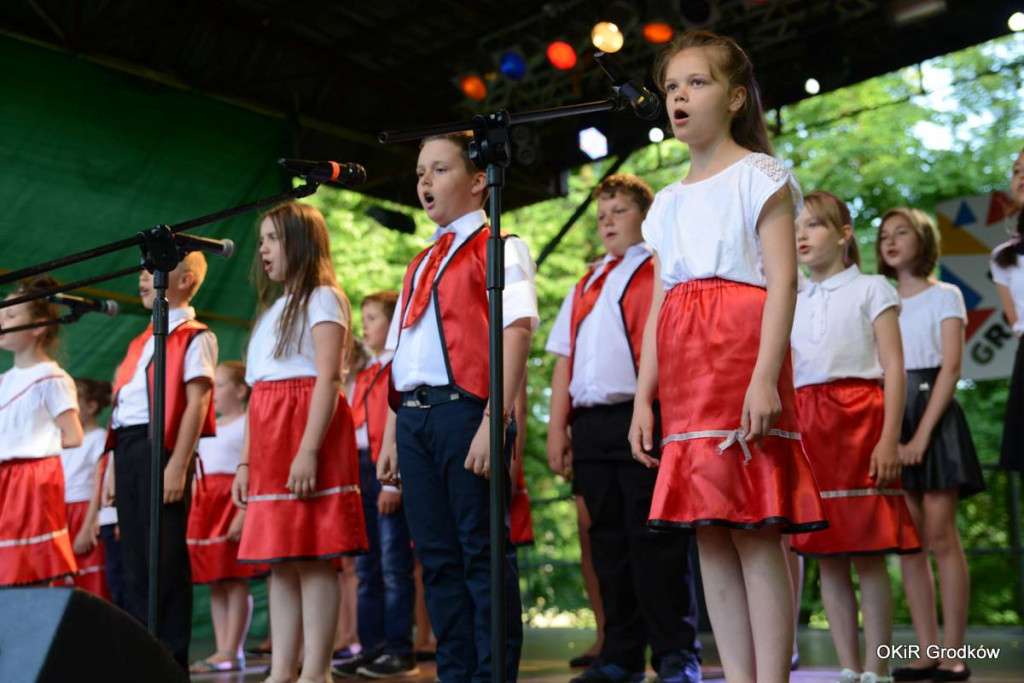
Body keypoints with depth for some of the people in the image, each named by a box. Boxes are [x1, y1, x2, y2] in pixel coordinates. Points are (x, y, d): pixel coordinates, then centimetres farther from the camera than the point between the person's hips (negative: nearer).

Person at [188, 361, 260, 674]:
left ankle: (231, 652, -6)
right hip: (206, 502, 8)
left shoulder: (247, 423, -3)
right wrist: (196, 508, 14)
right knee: (215, 581, 6)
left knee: (234, 580, -7)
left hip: (234, 500, -8)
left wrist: (243, 512, -23)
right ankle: (222, 650, 9)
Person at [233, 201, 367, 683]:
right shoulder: (273, 309, 25)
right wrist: (246, 462, 15)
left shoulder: (321, 298, 0)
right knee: (279, 559, 6)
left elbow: (328, 379, -12)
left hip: (307, 431, -8)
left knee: (313, 556, -8)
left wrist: (309, 450, -21)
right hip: (270, 444, 8)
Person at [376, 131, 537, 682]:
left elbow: (516, 331, -11)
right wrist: (391, 436, 14)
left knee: (482, 550, -4)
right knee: (436, 554, 8)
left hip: (463, 409, -7)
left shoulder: (498, 248, 2)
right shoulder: (419, 265, 23)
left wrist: (494, 420, -20)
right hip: (414, 416, 7)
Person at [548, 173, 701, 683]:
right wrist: (557, 426, 12)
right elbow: (565, 357, 20)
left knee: (653, 539, -6)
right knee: (609, 540, 9)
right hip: (590, 425, 6)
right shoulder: (585, 288, 23)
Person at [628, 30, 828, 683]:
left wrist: (765, 375, -19)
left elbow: (783, 280, -8)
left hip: (743, 348, -6)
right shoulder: (668, 203, 22)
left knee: (755, 531, -10)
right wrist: (645, 397, 11)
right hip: (684, 373, 7)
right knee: (709, 533, 4)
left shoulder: (758, 175, 4)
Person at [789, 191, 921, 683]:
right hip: (804, 425, 5)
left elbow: (894, 369, -3)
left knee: (868, 555, -5)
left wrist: (889, 438, -14)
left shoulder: (871, 289, 5)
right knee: (827, 557, 4)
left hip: (859, 417, -4)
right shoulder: (791, 302, 18)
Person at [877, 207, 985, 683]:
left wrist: (922, 435, -16)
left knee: (940, 537, -9)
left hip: (933, 415, -4)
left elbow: (951, 366, -6)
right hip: (892, 418, 5)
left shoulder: (944, 296, 4)